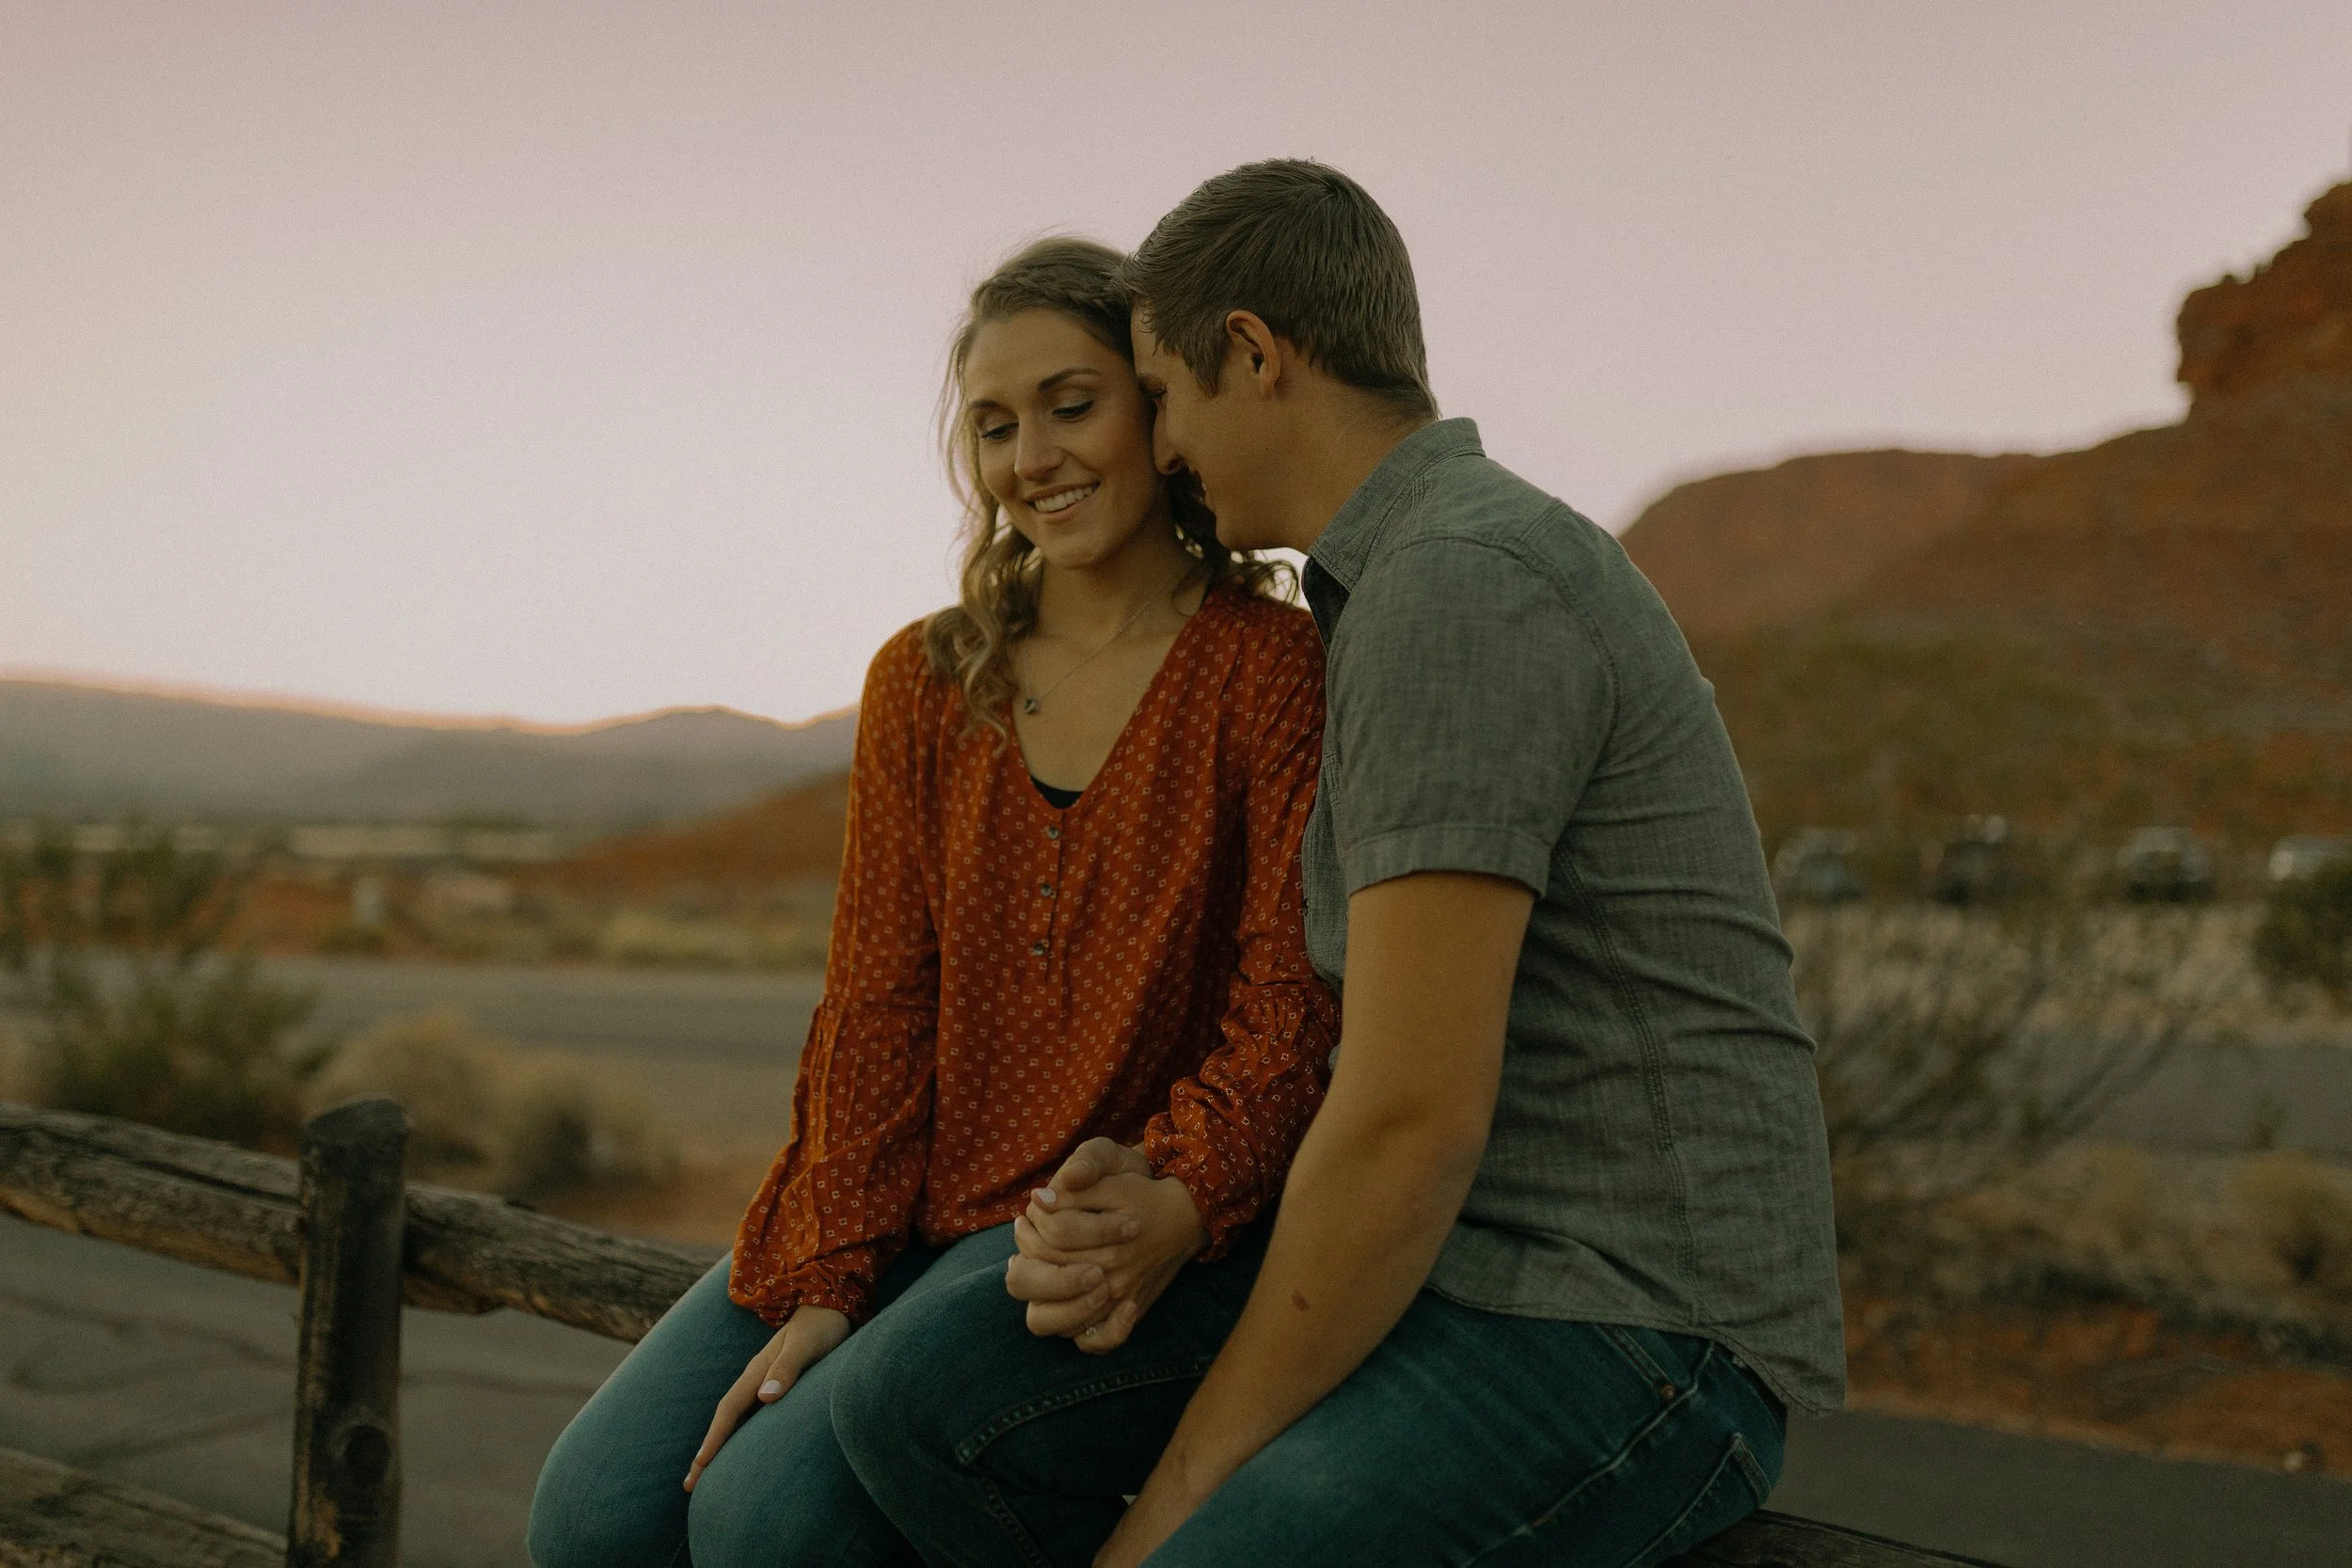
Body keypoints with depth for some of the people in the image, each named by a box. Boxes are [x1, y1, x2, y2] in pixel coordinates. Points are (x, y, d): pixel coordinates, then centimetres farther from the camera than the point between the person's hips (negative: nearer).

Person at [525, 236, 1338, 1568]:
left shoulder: (1280, 671, -5)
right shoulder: (926, 684, 9)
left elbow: (1291, 1010, -9)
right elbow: (876, 1008, 4)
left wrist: (1178, 1206, -28)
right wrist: (821, 1285, -6)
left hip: (1115, 1226, -5)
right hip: (914, 1207, 5)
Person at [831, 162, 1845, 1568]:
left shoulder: (1462, 591, -18)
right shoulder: (1432, 591, 16)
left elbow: (1411, 1121, -23)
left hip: (1634, 1344, -9)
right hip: (1475, 1281, 9)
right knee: (916, 1411, -2)